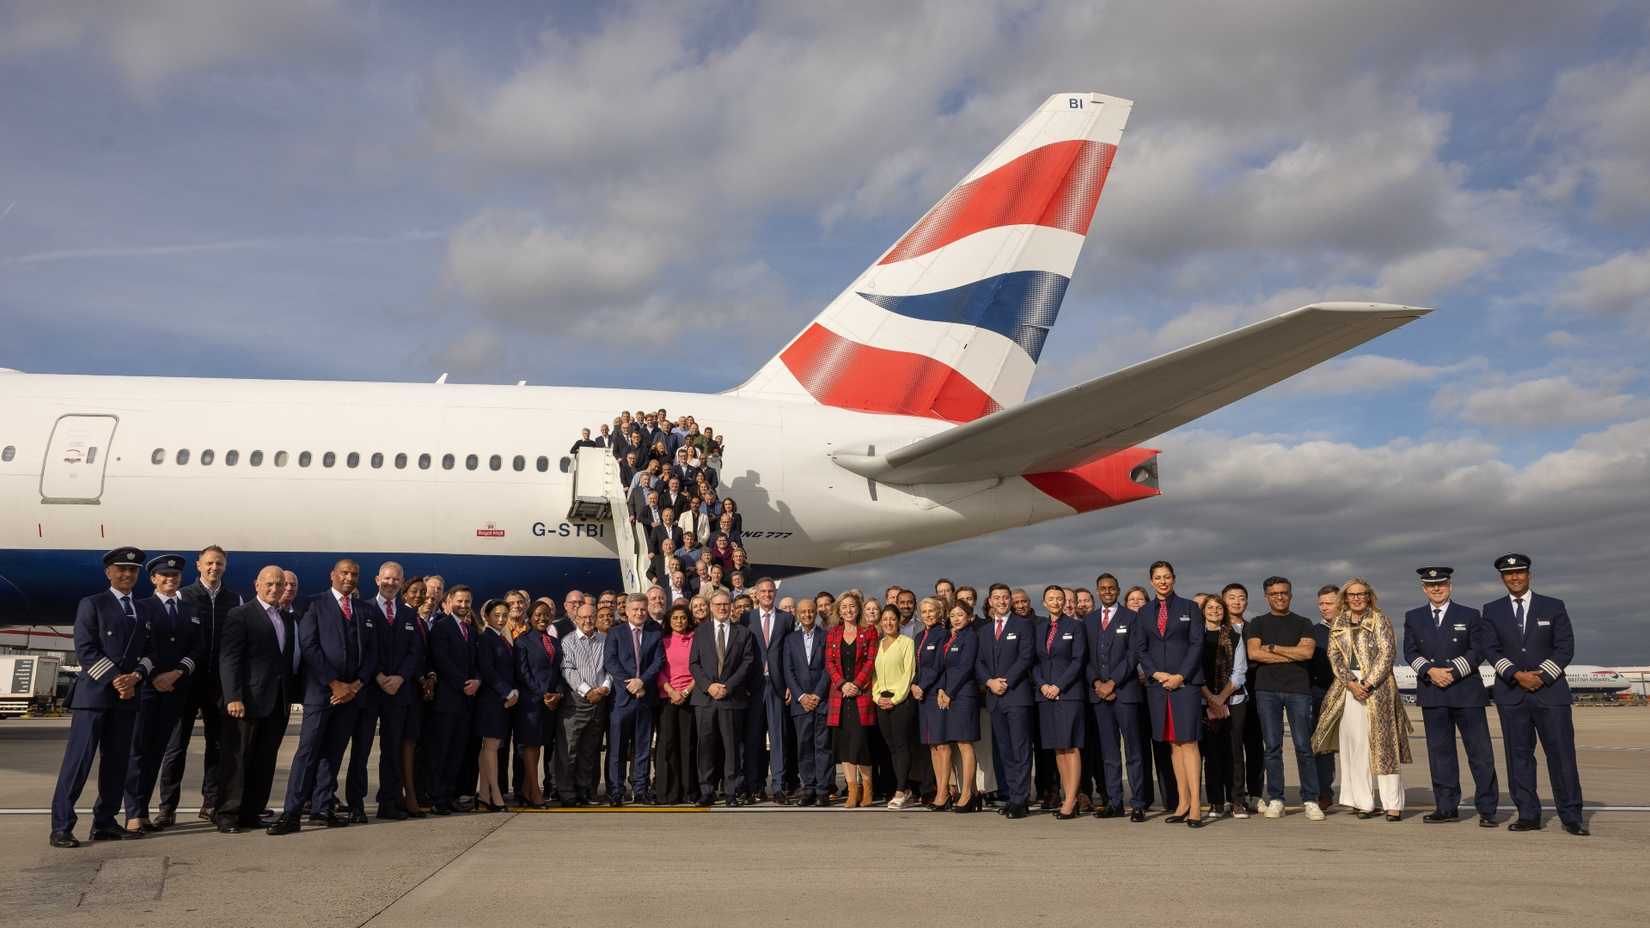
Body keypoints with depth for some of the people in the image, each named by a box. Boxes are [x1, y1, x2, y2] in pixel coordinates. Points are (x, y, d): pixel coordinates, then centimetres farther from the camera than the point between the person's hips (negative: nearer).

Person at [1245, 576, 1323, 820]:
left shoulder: (1302, 623, 12)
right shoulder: (1257, 624, 12)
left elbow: (1307, 651, -6)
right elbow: (1253, 653, -5)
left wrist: (1272, 647, -4)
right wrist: (1292, 655, -4)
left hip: (1298, 689, 0)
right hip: (1267, 690, 1)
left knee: (1303, 746, -4)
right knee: (1272, 747, 0)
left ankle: (1310, 800, 1)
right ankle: (1275, 800, 5)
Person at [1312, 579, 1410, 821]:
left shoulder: (1379, 620, 3)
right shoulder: (1339, 623, 13)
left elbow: (1386, 653, -5)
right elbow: (1334, 654, 5)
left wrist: (1368, 683, -13)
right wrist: (1350, 682, -9)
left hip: (1377, 686, -3)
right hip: (1348, 687, 4)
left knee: (1383, 745, -4)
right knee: (1354, 746, 2)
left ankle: (1393, 804, -1)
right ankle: (1364, 803, 6)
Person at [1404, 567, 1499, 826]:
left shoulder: (1469, 615, 7)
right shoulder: (1413, 617, 13)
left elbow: (1477, 651, -1)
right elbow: (1410, 652, 6)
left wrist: (1452, 672, -12)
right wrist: (1429, 671, -11)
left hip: (1466, 691, -2)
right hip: (1432, 694, 2)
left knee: (1480, 752, -3)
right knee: (1439, 751, 5)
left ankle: (1487, 809, 4)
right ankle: (1447, 807, 12)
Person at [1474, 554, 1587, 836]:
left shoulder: (1553, 607, 7)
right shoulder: (1492, 611, 9)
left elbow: (1565, 647, 0)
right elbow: (1490, 649, 0)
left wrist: (1541, 676, -12)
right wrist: (1517, 675, -14)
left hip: (1550, 690, -1)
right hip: (1511, 694, 1)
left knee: (1561, 754, -3)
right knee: (1518, 755, 2)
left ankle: (1572, 817, 4)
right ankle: (1528, 815, 7)